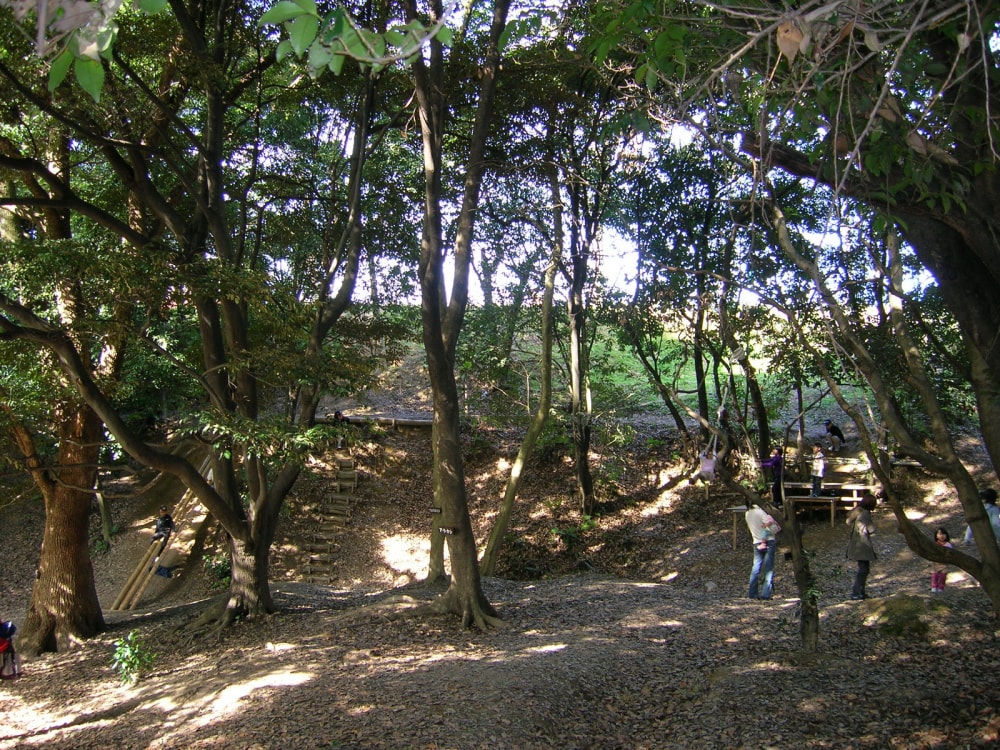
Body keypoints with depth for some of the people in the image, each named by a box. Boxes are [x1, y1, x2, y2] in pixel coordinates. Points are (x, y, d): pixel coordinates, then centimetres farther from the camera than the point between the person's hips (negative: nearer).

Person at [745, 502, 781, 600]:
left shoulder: (747, 514, 7)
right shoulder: (760, 512, -13)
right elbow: (773, 528, -16)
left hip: (757, 543, 5)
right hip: (769, 542, -5)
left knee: (756, 567, 9)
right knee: (769, 568, 0)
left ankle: (752, 593, 6)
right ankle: (765, 594, -2)